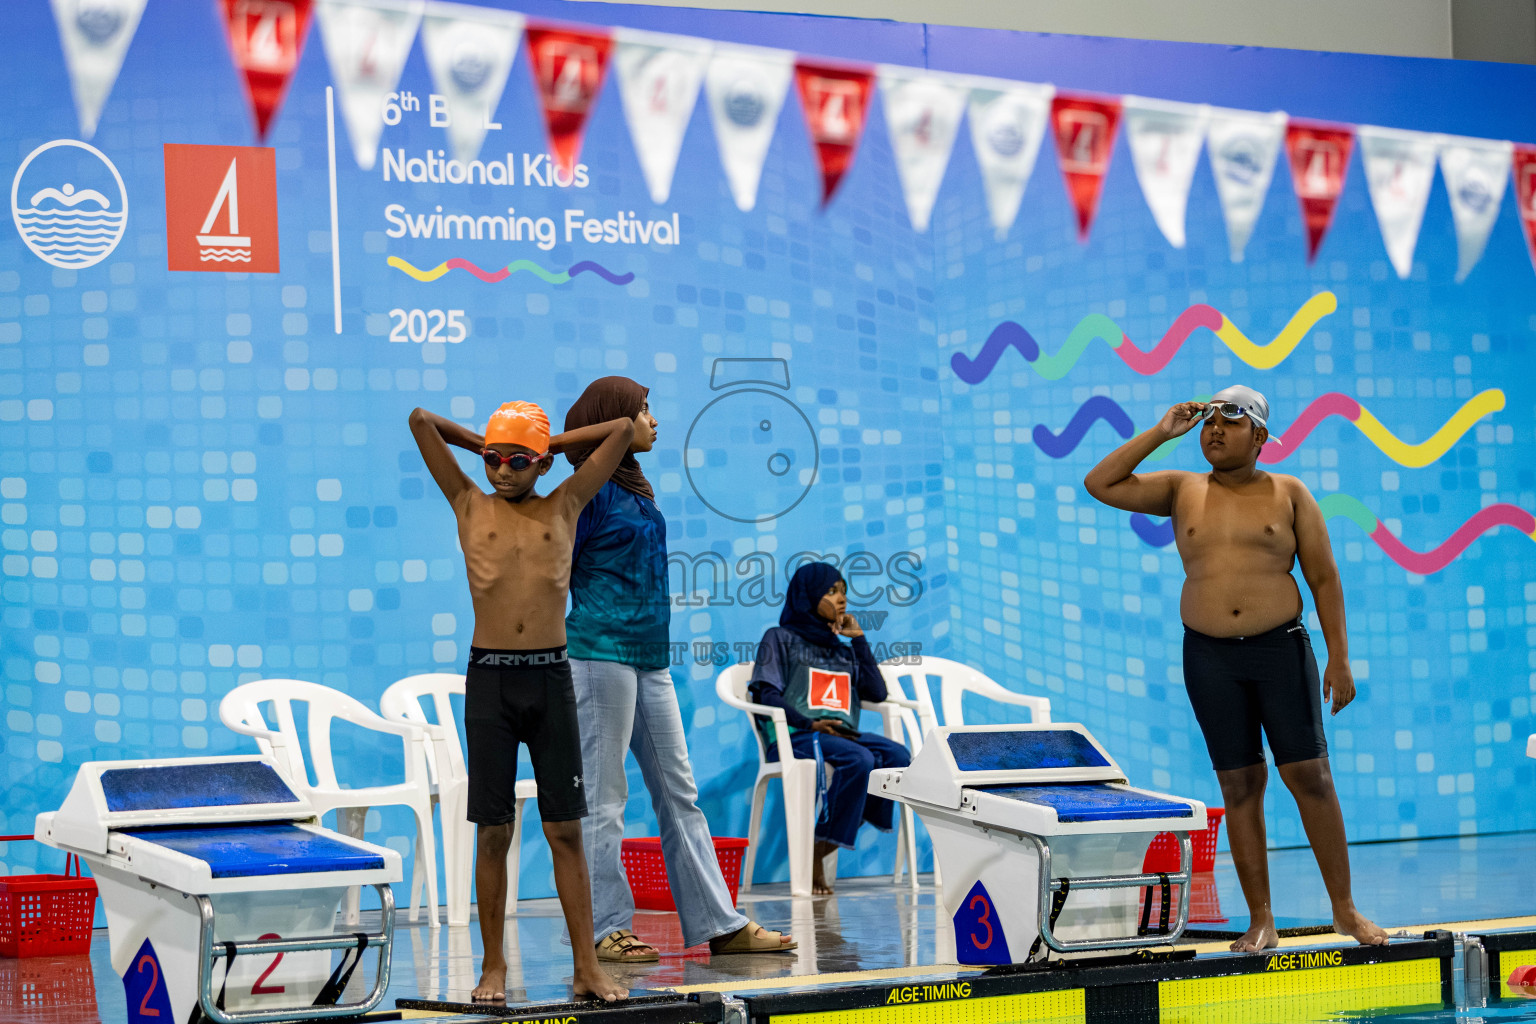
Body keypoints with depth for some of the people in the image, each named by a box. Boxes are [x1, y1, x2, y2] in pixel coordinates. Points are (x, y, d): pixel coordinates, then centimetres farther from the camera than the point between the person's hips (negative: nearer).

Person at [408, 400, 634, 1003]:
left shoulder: (564, 507, 9)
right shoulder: (470, 506, 7)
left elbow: (623, 429, 10)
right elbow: (421, 421, 3)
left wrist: (549, 444, 14)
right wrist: (486, 445, 13)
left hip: (551, 679, 1)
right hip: (489, 678, -1)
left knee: (566, 829, 1)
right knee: (494, 832, 1)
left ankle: (586, 967, 2)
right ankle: (494, 967, 8)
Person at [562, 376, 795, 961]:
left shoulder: (634, 489, 18)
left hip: (649, 659, 9)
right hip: (603, 651, -9)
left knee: (678, 792, 8)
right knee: (603, 797, -3)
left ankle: (720, 924, 10)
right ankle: (606, 929, 3)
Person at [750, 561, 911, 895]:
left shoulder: (844, 650, 29)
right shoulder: (781, 639, 13)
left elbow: (877, 693, 16)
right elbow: (767, 695, -1)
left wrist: (858, 639, 17)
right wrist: (810, 723, -16)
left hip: (843, 734, 6)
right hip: (796, 737, -6)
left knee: (897, 756, -25)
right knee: (859, 759, -34)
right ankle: (816, 855, -27)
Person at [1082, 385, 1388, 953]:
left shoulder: (1289, 494, 3)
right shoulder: (1181, 491, 8)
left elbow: (1324, 579, 3)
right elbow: (1100, 484, 3)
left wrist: (1339, 658, -4)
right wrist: (1160, 433, 0)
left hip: (1281, 649, -2)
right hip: (1210, 657, 2)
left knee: (1310, 775, -4)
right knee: (1240, 786, 2)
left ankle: (1344, 910, 6)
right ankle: (1261, 921, 6)